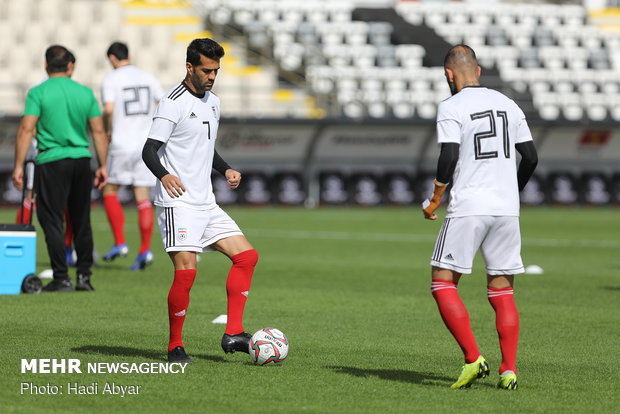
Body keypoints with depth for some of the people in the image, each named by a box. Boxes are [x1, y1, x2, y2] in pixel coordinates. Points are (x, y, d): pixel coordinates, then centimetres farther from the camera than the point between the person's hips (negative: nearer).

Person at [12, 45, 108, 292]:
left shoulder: (38, 93, -4)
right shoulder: (85, 93, 7)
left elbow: (26, 129, -10)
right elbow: (99, 132, 8)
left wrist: (18, 166, -8)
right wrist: (103, 166, 15)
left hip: (51, 162, -4)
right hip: (82, 160, 4)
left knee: (52, 221, 0)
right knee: (82, 221, 13)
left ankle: (61, 278, -4)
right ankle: (84, 276, 15)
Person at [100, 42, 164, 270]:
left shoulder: (111, 79, -3)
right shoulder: (148, 78, 10)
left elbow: (109, 109, -17)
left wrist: (107, 130, 0)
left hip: (121, 144, -4)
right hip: (146, 144, 4)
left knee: (110, 191, 11)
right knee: (143, 197, 2)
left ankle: (119, 243, 2)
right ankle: (145, 250, -5)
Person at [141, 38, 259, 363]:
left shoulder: (213, 103, 15)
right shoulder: (173, 103, -11)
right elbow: (149, 150, -15)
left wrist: (226, 170, 11)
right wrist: (164, 175, -34)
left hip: (206, 203, 9)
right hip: (178, 204, -9)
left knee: (247, 256, 3)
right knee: (186, 272, -16)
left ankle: (233, 334, 2)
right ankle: (175, 347, -3)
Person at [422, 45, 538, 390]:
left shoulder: (451, 107, -5)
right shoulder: (508, 105, 13)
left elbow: (449, 156, -15)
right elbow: (531, 157, 13)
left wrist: (435, 199, -3)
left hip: (468, 208, -5)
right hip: (507, 208, 5)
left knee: (443, 283, 3)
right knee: (502, 292, 10)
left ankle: (473, 359, -9)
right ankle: (509, 370, 2)